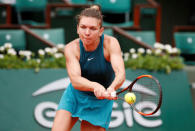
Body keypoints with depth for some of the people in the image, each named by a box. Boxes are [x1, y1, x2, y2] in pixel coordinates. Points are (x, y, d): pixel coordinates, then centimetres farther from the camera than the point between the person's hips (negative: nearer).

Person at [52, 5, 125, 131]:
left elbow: (121, 74, -34)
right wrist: (95, 86, -54)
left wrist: (111, 88, -57)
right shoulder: (71, 48, -19)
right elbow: (75, 80, -33)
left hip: (100, 101, 0)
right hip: (74, 96, 0)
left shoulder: (110, 43, -22)